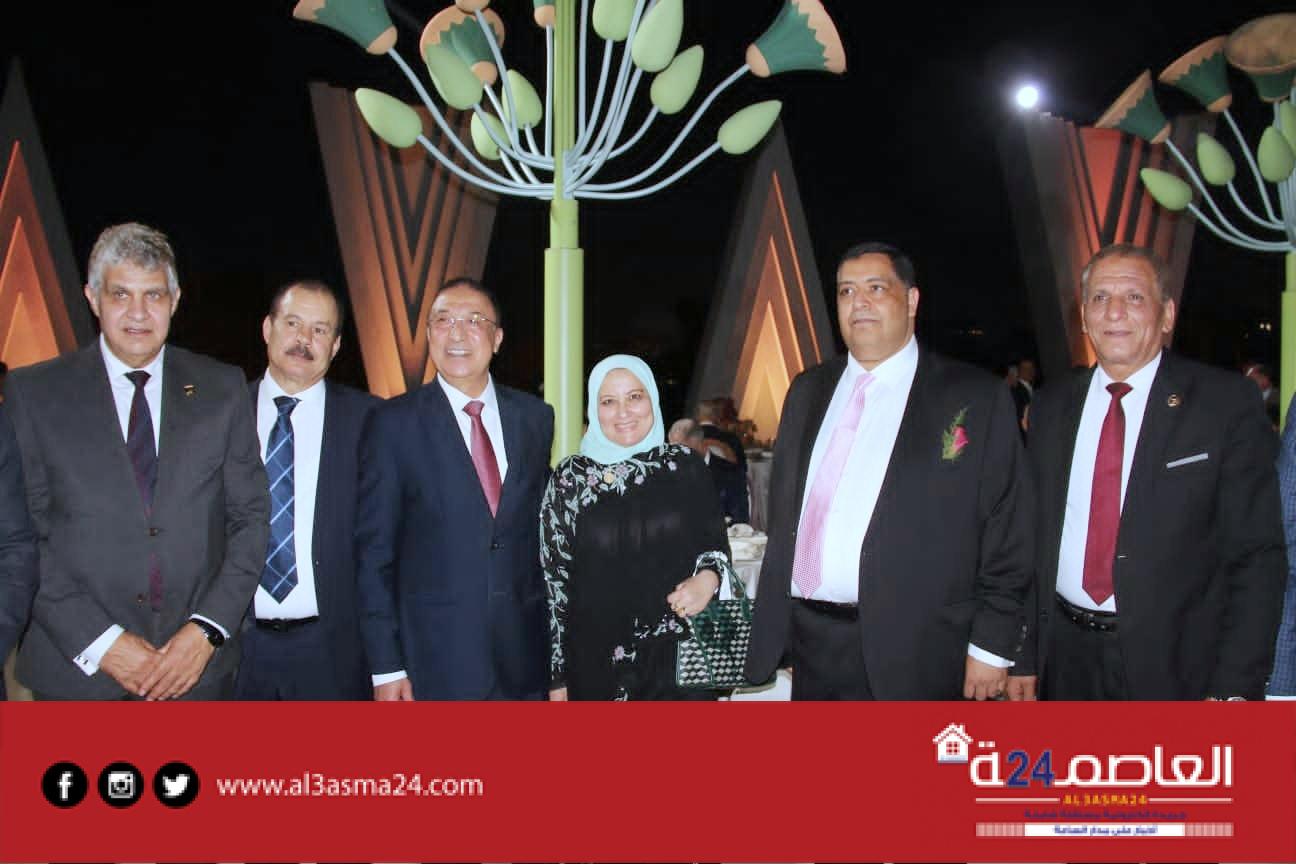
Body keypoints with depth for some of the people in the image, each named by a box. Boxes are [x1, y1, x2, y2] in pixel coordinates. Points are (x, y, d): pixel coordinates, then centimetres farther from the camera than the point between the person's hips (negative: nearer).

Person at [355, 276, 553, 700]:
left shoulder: (535, 417, 7)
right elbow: (374, 549, -4)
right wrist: (385, 665, -7)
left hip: (524, 653, 3)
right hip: (435, 659, -3)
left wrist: (553, 632, 8)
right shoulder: (392, 422, -3)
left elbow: (543, 529, 12)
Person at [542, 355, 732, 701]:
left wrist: (707, 577, -13)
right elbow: (554, 579, 0)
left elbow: (716, 541, 10)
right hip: (600, 663, -1)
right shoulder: (570, 477, -3)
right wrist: (558, 677, -1)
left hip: (681, 658, 1)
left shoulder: (684, 465, 1)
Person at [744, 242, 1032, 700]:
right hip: (809, 646, 5)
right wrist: (773, 620, 13)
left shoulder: (977, 398, -3)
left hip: (912, 657, -4)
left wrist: (991, 646, -8)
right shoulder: (808, 390, 11)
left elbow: (1007, 536, -5)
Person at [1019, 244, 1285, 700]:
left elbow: (1258, 556, -9)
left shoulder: (1227, 404, -7)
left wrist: (1235, 688, -15)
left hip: (1176, 667, -3)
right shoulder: (1050, 408, 6)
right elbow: (1033, 541, 8)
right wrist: (1022, 659, 5)